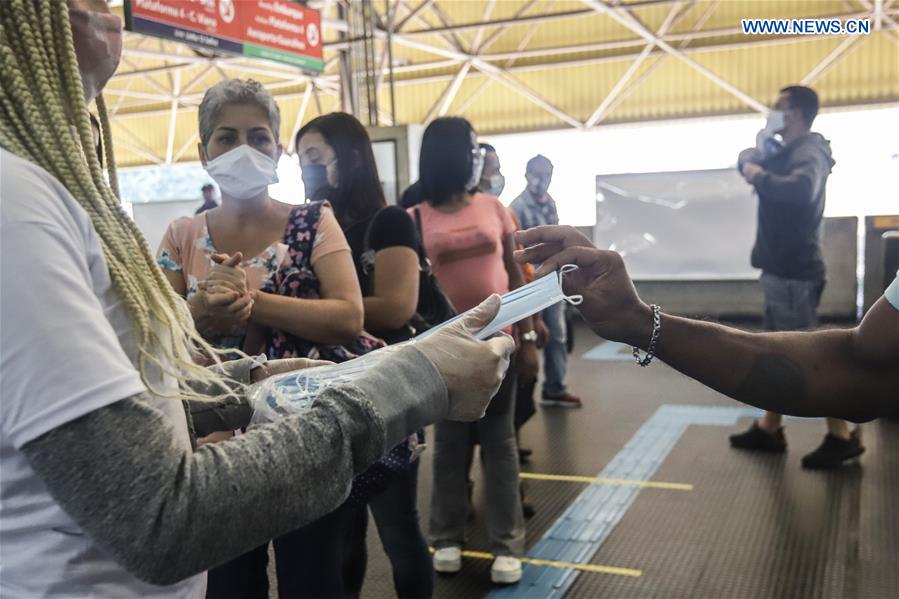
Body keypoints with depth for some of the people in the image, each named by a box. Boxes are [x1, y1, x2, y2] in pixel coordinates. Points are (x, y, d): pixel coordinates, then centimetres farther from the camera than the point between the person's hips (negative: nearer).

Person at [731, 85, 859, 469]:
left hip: (794, 270, -10)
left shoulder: (808, 151, -16)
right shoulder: (785, 152, 14)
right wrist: (753, 161, 0)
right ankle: (769, 428, 22)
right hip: (780, 267, 10)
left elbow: (801, 189, -37)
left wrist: (759, 177, -22)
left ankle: (842, 436, 1)